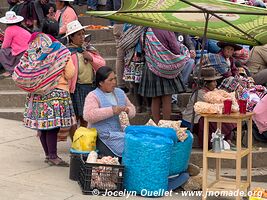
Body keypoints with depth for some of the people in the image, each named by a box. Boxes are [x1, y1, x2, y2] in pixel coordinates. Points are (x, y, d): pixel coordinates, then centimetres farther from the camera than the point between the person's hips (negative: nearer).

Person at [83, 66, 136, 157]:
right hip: (104, 138, -7)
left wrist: (128, 110, -4)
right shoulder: (93, 96, -4)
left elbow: (132, 108, 22)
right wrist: (112, 110, -24)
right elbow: (88, 115, -20)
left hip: (121, 133, 7)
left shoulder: (120, 92, 17)